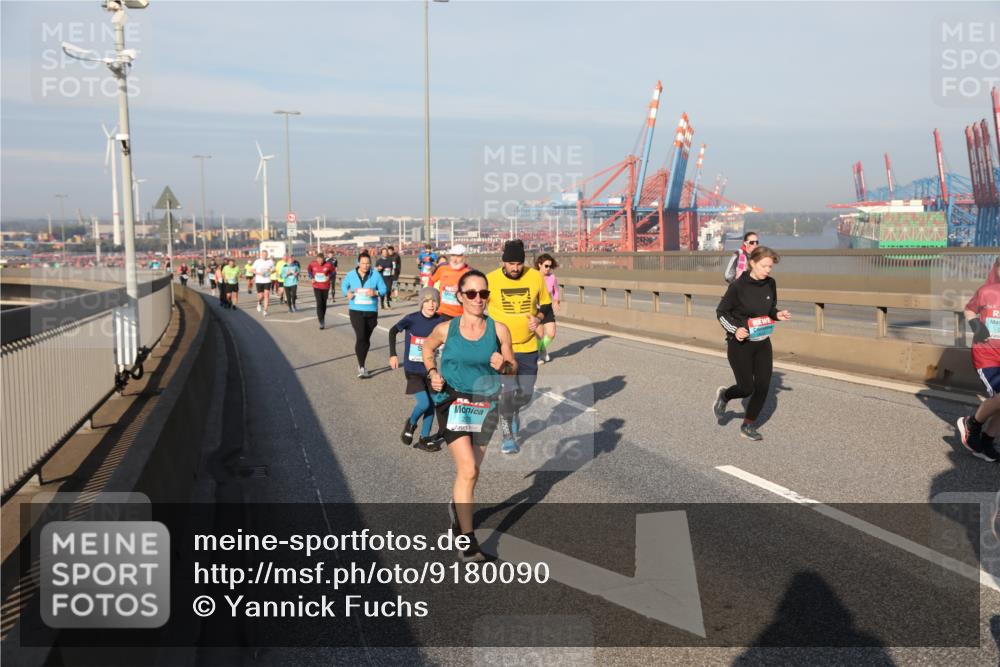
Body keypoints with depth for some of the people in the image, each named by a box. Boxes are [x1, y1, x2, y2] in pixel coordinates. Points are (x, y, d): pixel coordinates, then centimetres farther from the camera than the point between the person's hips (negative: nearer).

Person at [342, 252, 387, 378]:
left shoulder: (376, 275, -5)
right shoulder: (351, 275, -1)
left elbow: (383, 289, -2)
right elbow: (344, 284, 16)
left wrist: (375, 292, -24)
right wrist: (347, 293, -5)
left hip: (371, 311, 2)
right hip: (356, 311, -2)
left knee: (366, 339, 14)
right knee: (360, 337, -16)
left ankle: (361, 365, 32)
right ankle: (361, 368, -13)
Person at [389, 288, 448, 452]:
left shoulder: (440, 321, -8)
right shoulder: (411, 319, -15)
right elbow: (393, 331, 0)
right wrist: (392, 354, -3)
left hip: (429, 369, 4)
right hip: (413, 370, -4)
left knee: (431, 405, 7)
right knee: (424, 403, -15)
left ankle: (424, 439, 23)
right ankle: (411, 423, 16)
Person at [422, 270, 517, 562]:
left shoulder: (498, 329, -7)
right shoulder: (446, 329, -7)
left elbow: (513, 366, 4)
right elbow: (427, 348, 14)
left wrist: (503, 366, -19)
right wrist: (432, 372, -3)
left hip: (486, 405, 2)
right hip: (454, 403, -2)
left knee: (471, 470, 16)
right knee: (468, 470, -15)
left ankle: (458, 506, 48)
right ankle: (467, 539, -7)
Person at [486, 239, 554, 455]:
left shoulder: (536, 277, -5)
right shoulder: (490, 280, -11)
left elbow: (546, 305, 9)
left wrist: (539, 318, -11)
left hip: (528, 346, 3)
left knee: (526, 392, 8)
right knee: (508, 391, -13)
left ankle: (515, 413, 43)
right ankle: (508, 436, 5)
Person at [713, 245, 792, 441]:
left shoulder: (770, 284, -2)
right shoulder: (738, 286, -17)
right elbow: (721, 312, -7)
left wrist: (778, 315, -7)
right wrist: (735, 329, -21)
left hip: (762, 343, 5)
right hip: (739, 344, -5)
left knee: (763, 386, 1)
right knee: (747, 388, -3)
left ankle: (748, 425, 20)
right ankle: (724, 395, 32)